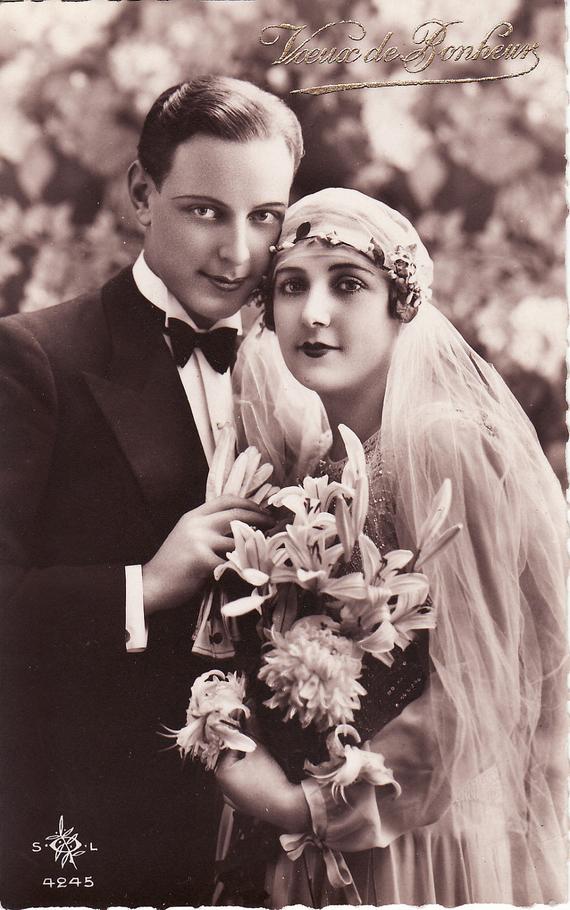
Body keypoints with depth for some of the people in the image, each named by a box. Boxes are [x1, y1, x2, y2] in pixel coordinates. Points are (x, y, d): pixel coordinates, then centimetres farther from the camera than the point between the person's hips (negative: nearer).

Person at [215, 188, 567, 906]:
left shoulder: (453, 446, -20)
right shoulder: (300, 458, 1)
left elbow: (475, 693, -20)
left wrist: (315, 805, -14)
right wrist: (237, 753, -6)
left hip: (436, 843, -6)